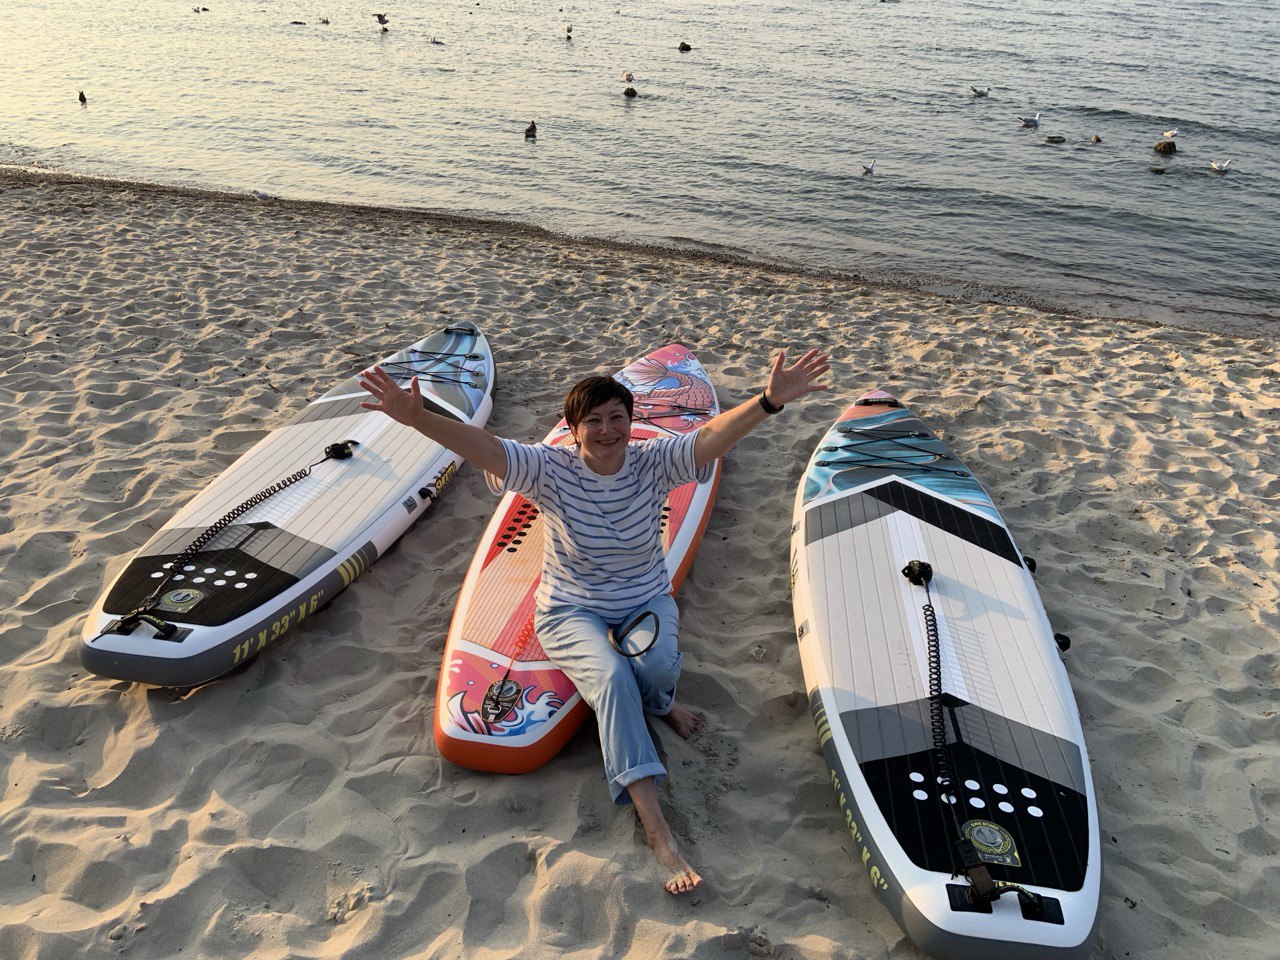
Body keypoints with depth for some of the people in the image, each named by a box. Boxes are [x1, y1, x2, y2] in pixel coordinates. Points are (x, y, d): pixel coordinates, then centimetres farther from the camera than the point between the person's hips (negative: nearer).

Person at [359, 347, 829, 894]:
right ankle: (658, 833, -32)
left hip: (646, 603, 2)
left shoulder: (654, 463, -11)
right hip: (572, 612, -1)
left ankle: (657, 704, 9)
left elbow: (713, 434, -28)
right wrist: (418, 417, -48)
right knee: (611, 676, -32)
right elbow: (483, 446, -29)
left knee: (658, 665, -33)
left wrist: (769, 401, -47)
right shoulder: (551, 469, -14)